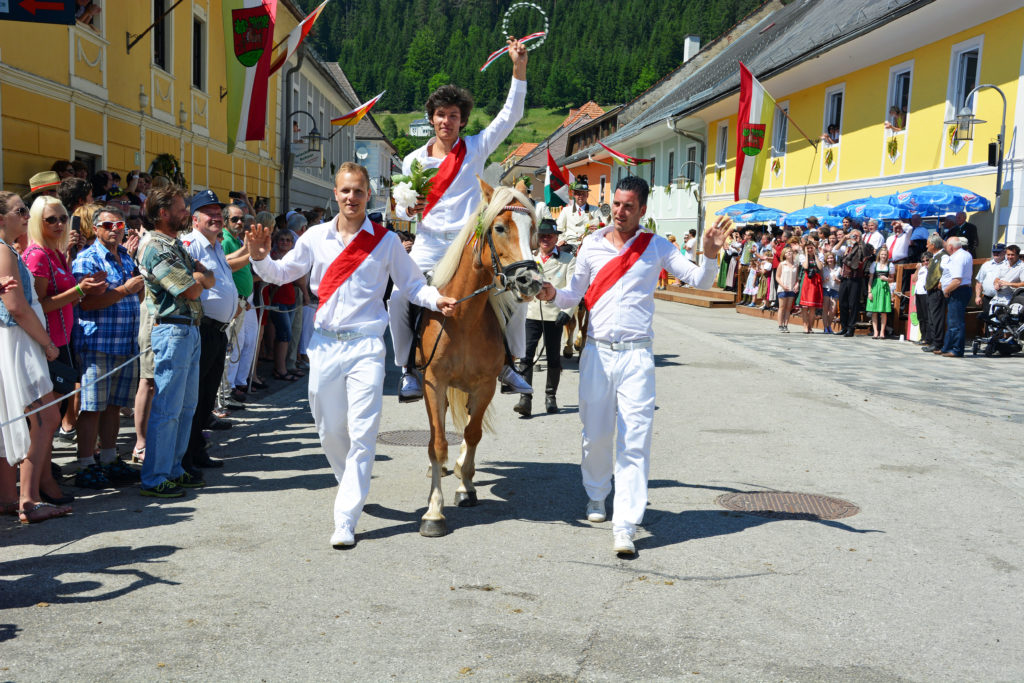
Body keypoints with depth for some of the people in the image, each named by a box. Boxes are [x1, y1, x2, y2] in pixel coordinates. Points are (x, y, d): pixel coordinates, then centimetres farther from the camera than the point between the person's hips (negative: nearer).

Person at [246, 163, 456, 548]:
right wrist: (260, 259, -6)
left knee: (361, 435, -8)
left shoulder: (386, 241, -1)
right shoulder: (316, 237, 5)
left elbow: (411, 284, 5)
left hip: (365, 347, -3)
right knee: (329, 432, 13)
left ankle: (345, 521, -5)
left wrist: (436, 300, -14)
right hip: (325, 344, 3)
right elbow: (282, 274, 14)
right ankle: (352, 486, 39)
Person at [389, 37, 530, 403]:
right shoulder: (413, 161, 9)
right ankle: (410, 367, 2)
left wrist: (519, 68, -12)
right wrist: (409, 208, -11)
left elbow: (510, 115, -2)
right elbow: (399, 210, 14)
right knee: (398, 298, -15)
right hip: (428, 248, 1)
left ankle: (506, 362, 10)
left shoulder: (475, 149, 6)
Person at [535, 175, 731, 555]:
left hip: (636, 356, -2)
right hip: (597, 352, 2)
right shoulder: (592, 244, 7)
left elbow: (699, 281, 1)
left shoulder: (657, 247, 4)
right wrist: (553, 295, -9)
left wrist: (711, 255, -18)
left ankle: (625, 526, -7)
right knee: (595, 434, 10)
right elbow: (574, 295, 12)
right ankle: (597, 496, 36)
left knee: (635, 440, -8)